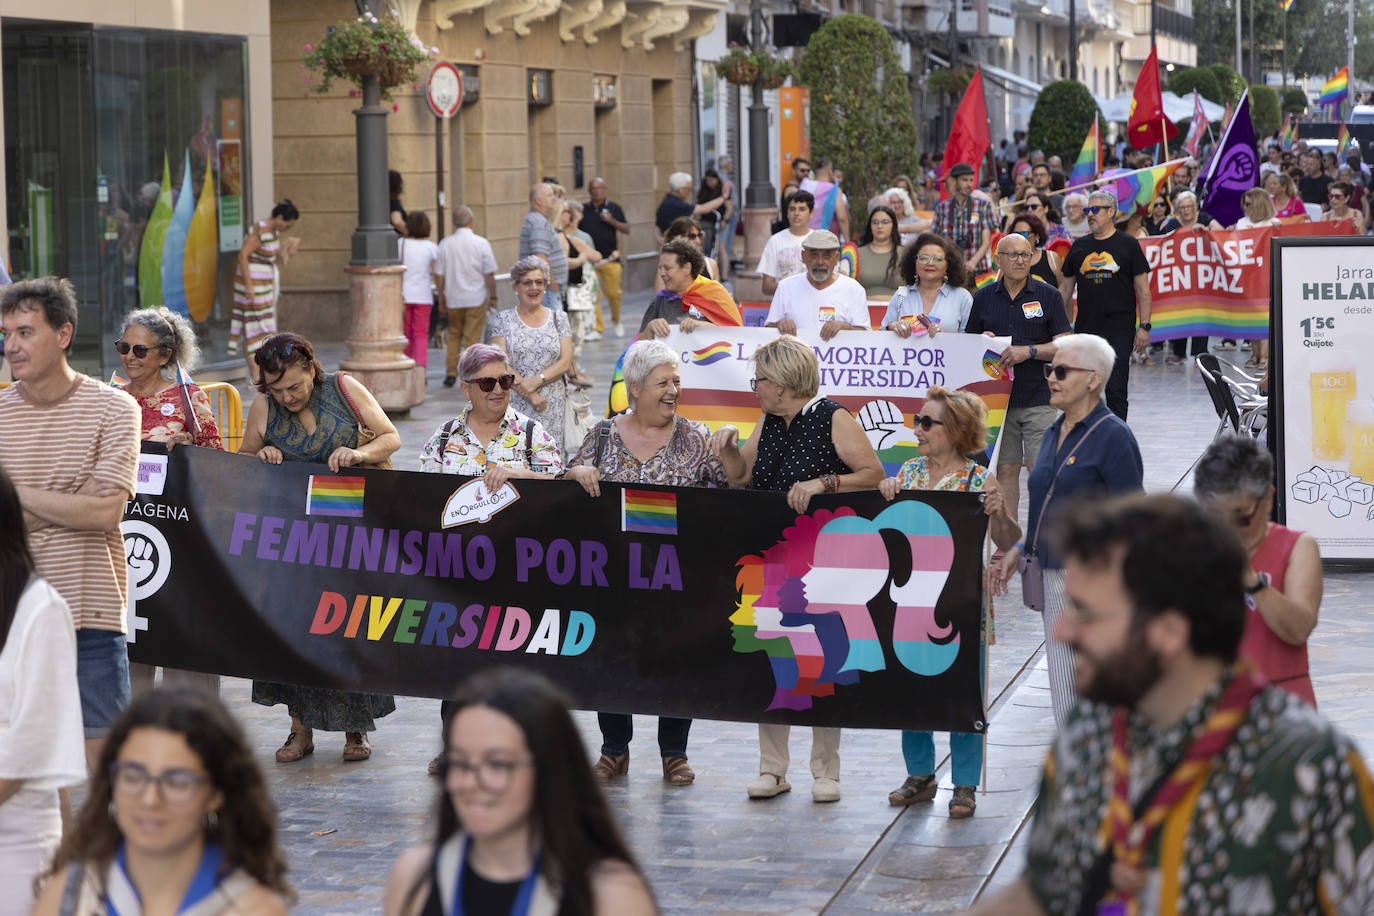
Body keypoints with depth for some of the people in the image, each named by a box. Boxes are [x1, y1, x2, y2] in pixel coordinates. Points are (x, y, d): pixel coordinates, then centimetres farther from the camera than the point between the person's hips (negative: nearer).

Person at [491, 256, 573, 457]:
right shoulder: (503, 320, 6)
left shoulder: (558, 318, 11)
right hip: (514, 402, -1)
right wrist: (529, 395, -13)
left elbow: (565, 362, 4)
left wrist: (536, 381, -12)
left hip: (553, 406, 2)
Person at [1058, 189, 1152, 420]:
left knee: (1115, 389, -9)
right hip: (1085, 328, 4)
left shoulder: (1128, 245, 2)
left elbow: (1143, 289, 1)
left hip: (1119, 330, -4)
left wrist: (1144, 326, -7)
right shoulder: (1079, 247, 12)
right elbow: (1065, 289, 17)